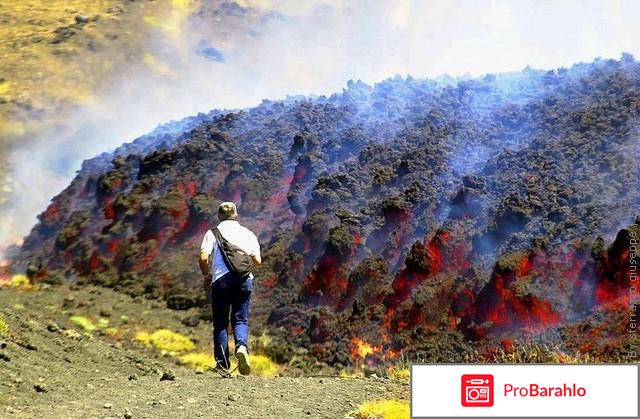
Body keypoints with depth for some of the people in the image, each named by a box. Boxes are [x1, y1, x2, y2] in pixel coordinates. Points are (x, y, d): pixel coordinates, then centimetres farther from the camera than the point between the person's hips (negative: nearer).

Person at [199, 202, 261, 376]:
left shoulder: (213, 232, 8)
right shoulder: (248, 233, 14)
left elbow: (204, 258, -5)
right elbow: (257, 260, 7)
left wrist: (206, 276, 12)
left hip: (221, 279, -1)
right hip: (244, 279, 1)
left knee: (220, 323, 7)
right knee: (241, 320, 6)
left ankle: (222, 364, 2)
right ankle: (242, 346, -24)